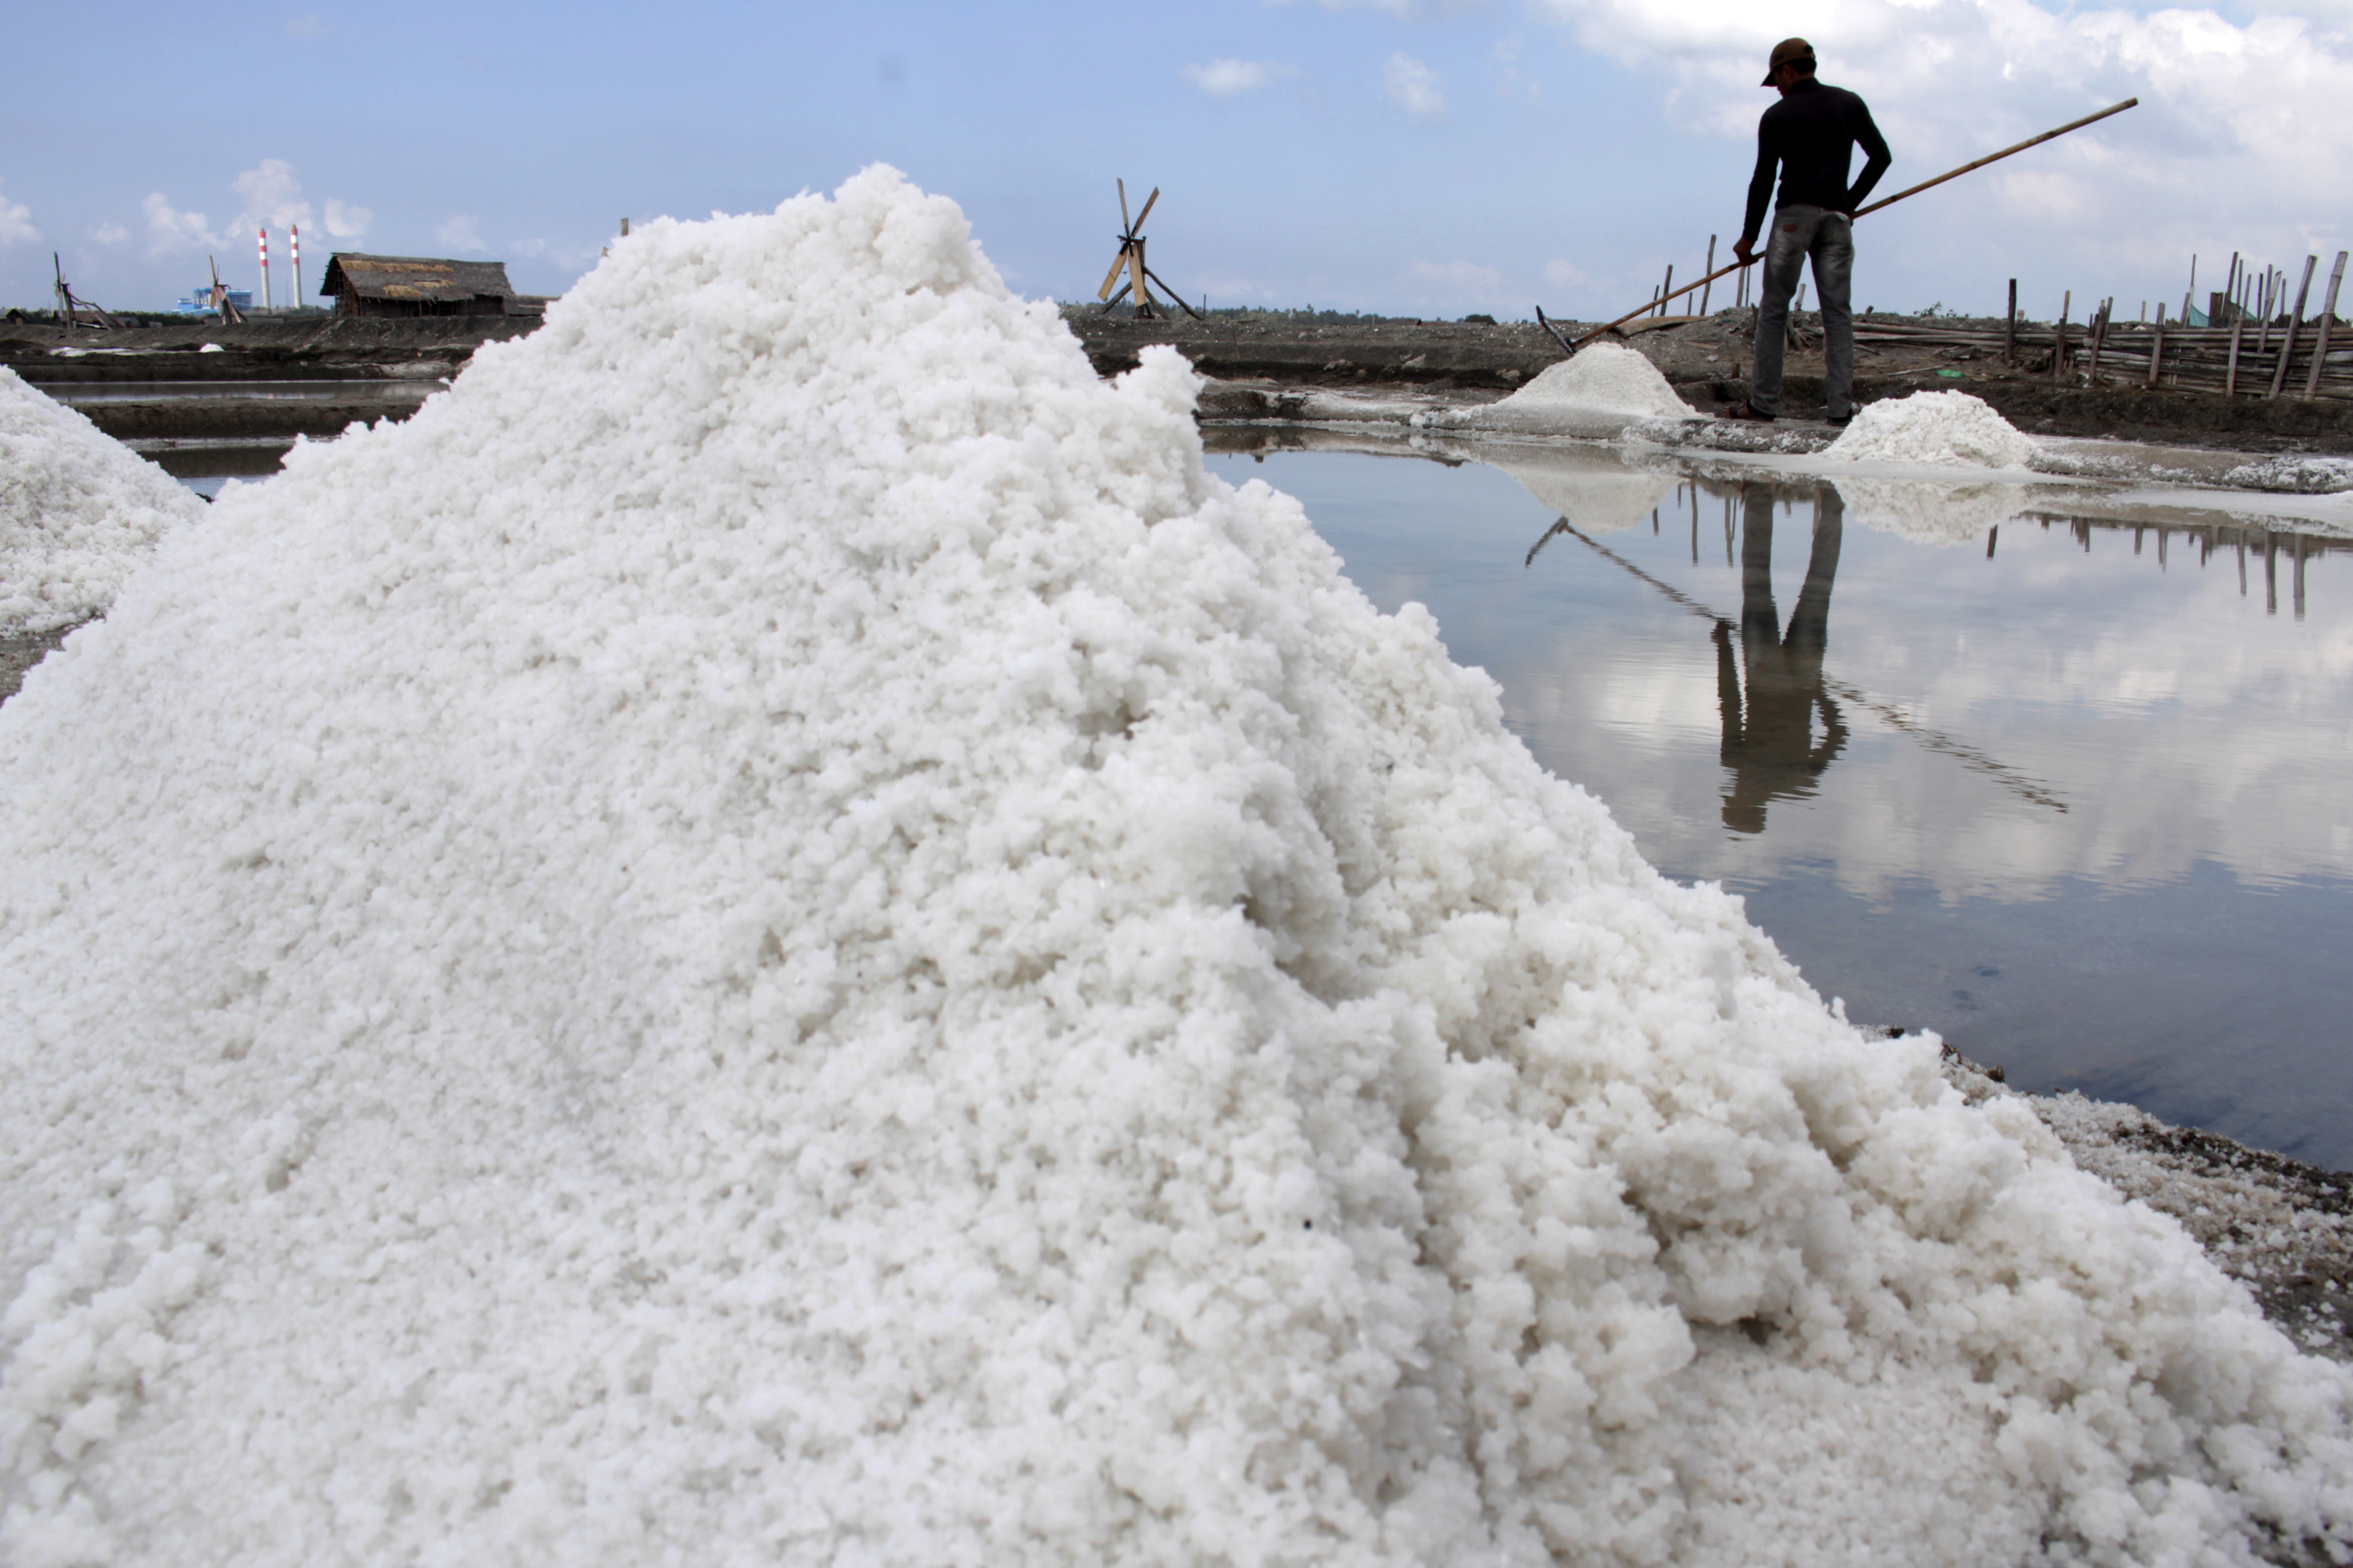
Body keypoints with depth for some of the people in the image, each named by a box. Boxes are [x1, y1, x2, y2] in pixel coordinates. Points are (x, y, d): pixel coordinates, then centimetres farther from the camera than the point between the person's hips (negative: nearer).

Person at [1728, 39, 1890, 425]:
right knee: (1838, 312, 3)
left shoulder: (1777, 116, 0)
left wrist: (1749, 236, 6)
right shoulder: (1849, 104, 10)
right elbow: (1881, 157, 10)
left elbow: (1763, 180, -1)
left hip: (1794, 215, -3)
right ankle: (1842, 407, -3)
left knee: (1774, 310, 1)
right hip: (1836, 218, 3)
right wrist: (1851, 202, 18)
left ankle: (1763, 403, -2)